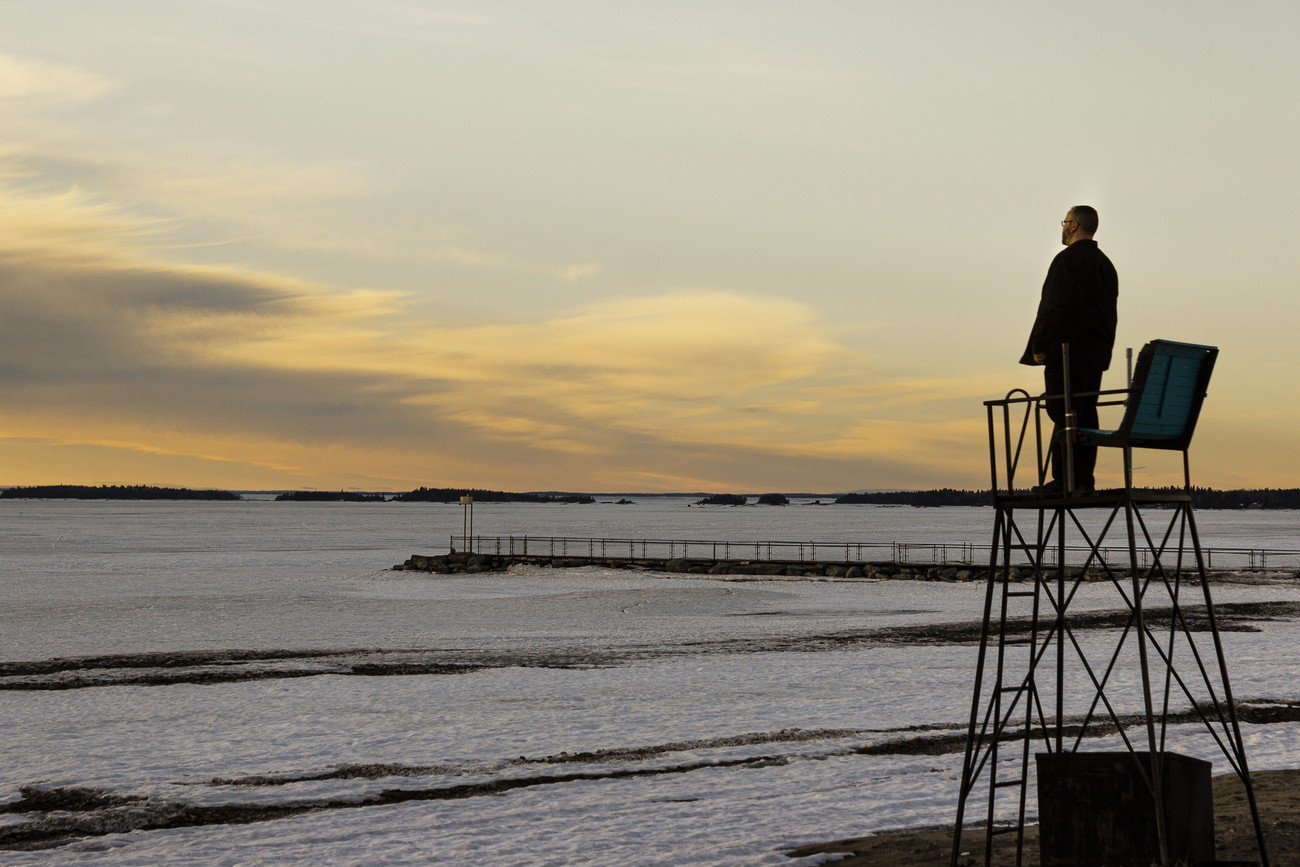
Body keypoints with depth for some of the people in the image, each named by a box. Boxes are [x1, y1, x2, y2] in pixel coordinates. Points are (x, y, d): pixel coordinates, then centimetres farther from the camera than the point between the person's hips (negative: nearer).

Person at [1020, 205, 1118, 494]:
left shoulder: (1068, 259, -10)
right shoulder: (1105, 264, 17)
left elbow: (1053, 305, -16)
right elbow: (1110, 310, 19)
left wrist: (1039, 346, -14)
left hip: (1067, 349, -8)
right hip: (1095, 351, 8)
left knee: (1063, 413, -9)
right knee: (1086, 412, 8)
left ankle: (1064, 478, -12)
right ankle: (1084, 477, 7)